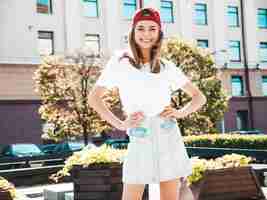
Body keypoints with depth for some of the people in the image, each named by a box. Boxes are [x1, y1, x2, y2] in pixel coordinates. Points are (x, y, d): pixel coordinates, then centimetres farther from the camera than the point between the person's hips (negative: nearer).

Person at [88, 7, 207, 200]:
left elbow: (199, 97, 16)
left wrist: (181, 112, -2)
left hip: (169, 139, 2)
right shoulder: (119, 62, 2)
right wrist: (119, 124, -4)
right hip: (140, 142, -2)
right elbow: (93, 98, 4)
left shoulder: (167, 66, 8)